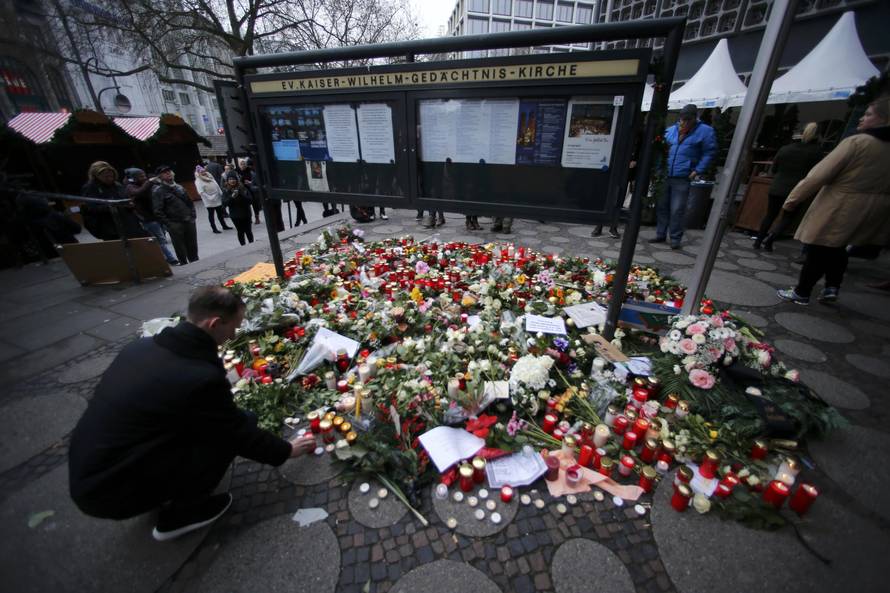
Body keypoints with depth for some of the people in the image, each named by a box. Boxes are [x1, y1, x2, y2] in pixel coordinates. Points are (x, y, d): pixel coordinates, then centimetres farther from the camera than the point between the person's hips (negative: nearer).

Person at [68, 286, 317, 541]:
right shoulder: (202, 377, -27)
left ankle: (162, 493, 20)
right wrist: (287, 450, 5)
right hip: (112, 492, -8)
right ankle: (179, 513, 6)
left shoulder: (141, 346, -4)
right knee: (234, 426, -10)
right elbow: (240, 434, -13)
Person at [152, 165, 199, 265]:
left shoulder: (179, 187, 13)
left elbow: (189, 202, 19)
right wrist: (168, 224, -14)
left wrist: (192, 215, 7)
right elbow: (157, 211, -9)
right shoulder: (158, 191, -4)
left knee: (193, 247, 11)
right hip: (175, 224, -5)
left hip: (189, 222, 5)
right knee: (180, 249, 1)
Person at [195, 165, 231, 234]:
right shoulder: (198, 181, -10)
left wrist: (221, 193, 6)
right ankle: (214, 229, 10)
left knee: (220, 213, 15)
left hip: (217, 198, 6)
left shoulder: (209, 176, 10)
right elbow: (201, 192, -19)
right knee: (211, 214, 4)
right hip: (209, 201, -6)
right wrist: (210, 198, -24)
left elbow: (217, 185, 12)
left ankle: (224, 226, 26)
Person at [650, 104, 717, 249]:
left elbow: (709, 153, 0)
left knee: (677, 210, -4)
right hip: (665, 176, 4)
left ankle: (675, 239, 6)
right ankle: (661, 234, 21)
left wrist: (698, 170, -9)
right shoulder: (671, 129, 11)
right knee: (661, 206, 9)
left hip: (683, 179, -4)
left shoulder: (705, 131, 0)